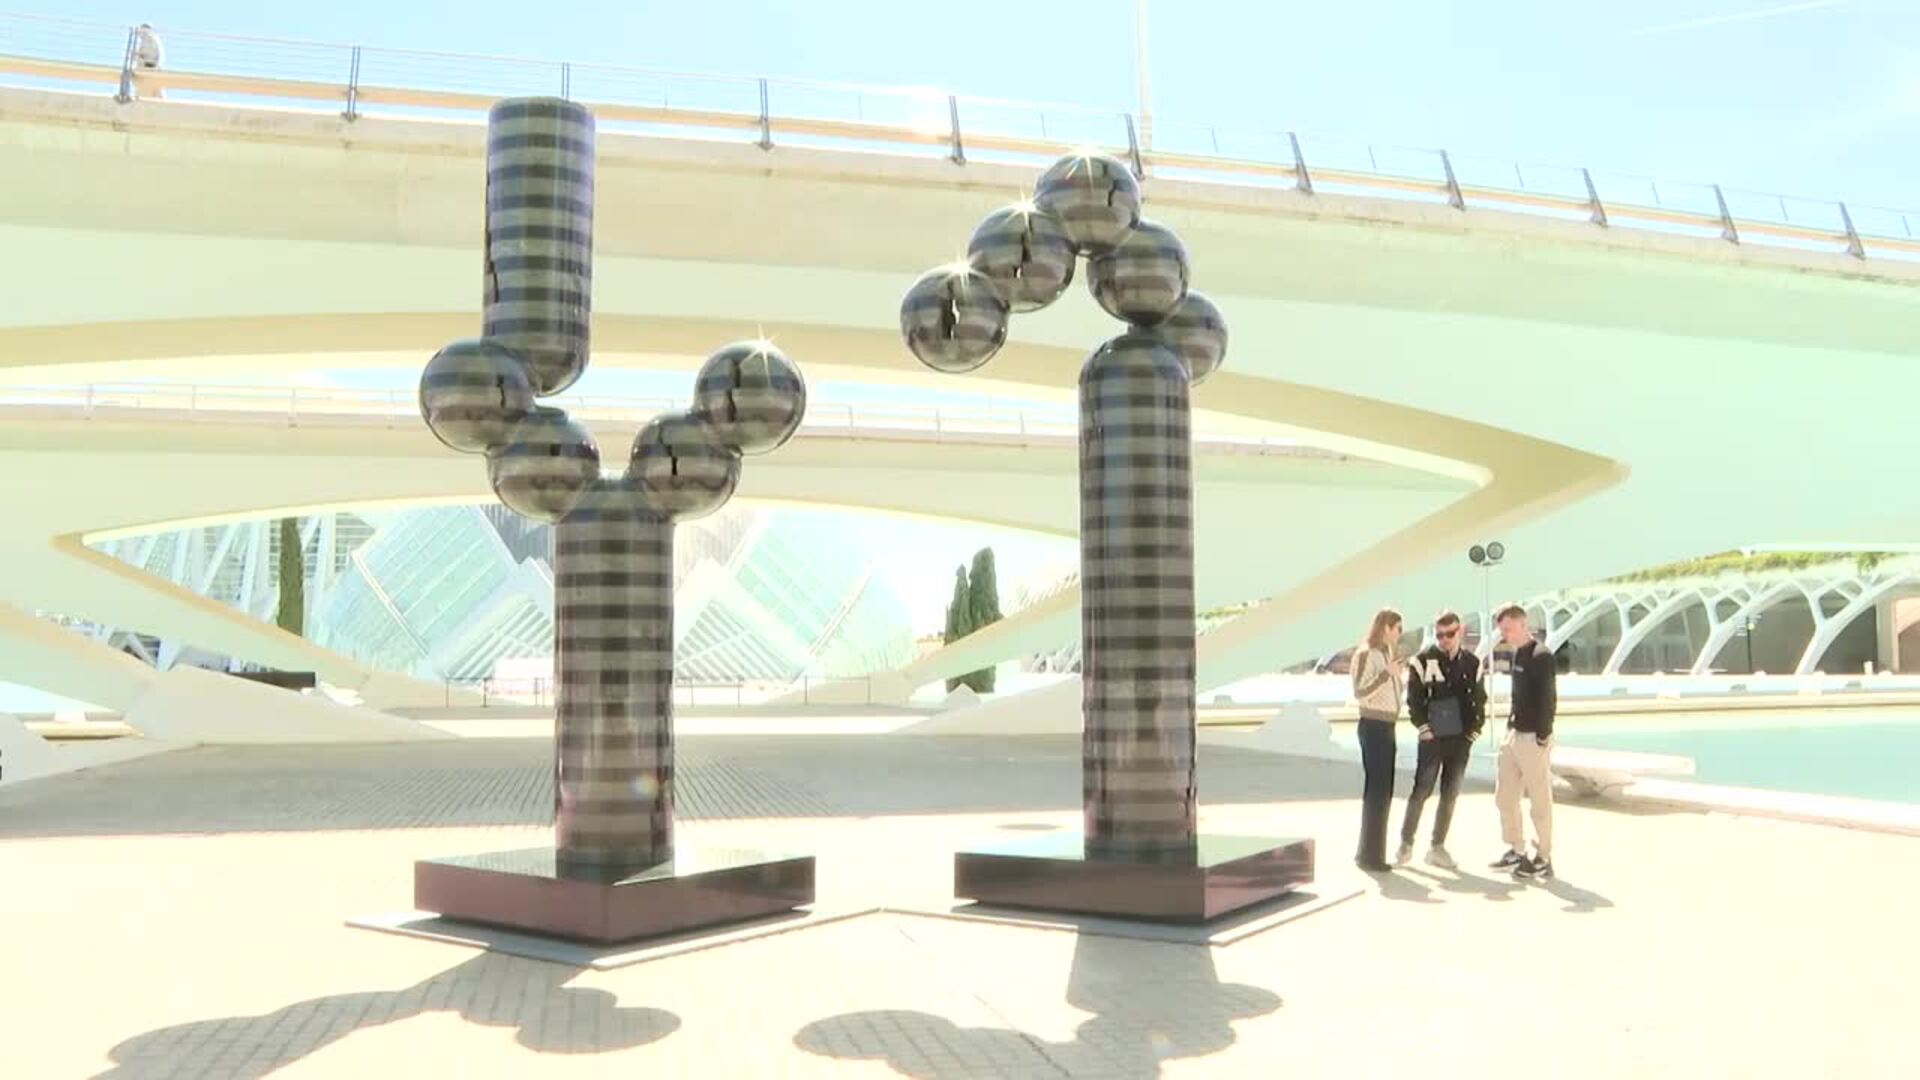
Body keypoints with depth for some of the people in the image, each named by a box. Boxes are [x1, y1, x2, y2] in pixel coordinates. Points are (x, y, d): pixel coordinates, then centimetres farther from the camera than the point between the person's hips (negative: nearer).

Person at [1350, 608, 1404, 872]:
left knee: (1384, 791, 13)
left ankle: (1370, 851, 21)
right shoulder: (1366, 654, -11)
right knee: (1376, 790, -6)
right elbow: (1359, 692, -20)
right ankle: (1370, 855, 0)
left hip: (1386, 727, 9)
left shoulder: (1386, 653, 14)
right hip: (1373, 726, -9)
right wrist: (1387, 673, -23)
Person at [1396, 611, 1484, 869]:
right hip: (1432, 739, -4)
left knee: (1450, 795, 8)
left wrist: (1474, 730, 3)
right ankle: (1406, 843, 9)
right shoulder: (1423, 660, -5)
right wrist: (1424, 729, -10)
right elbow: (1414, 699, -5)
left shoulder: (1472, 663, 6)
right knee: (1421, 791, -2)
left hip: (1460, 740, 4)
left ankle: (1437, 847, 17)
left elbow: (1480, 699, 11)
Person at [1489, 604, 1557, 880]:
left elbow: (1548, 699, -18)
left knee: (1539, 800, 0)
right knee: (1504, 795, 13)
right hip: (1514, 735, 9)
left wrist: (1543, 736, -19)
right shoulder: (1518, 654, 12)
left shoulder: (1542, 656, -15)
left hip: (1534, 738, -9)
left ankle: (1544, 859, 9)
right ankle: (1517, 850, 24)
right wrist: (1511, 726, 13)